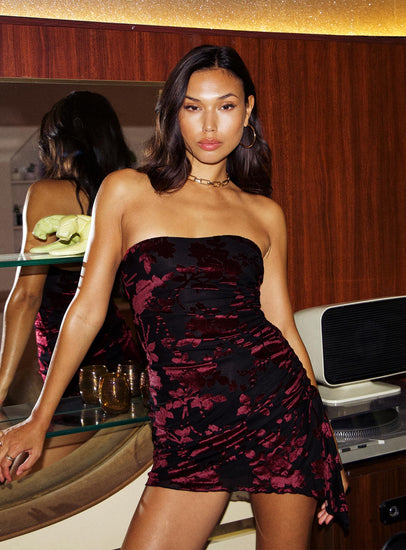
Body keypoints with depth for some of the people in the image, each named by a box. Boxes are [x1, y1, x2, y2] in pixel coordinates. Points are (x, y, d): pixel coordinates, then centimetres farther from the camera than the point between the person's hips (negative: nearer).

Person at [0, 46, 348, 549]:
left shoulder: (264, 214, 10)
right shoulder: (127, 191, 5)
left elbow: (283, 326, 12)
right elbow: (88, 309, 8)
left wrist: (325, 451, 12)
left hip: (280, 404, 1)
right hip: (187, 429, -1)